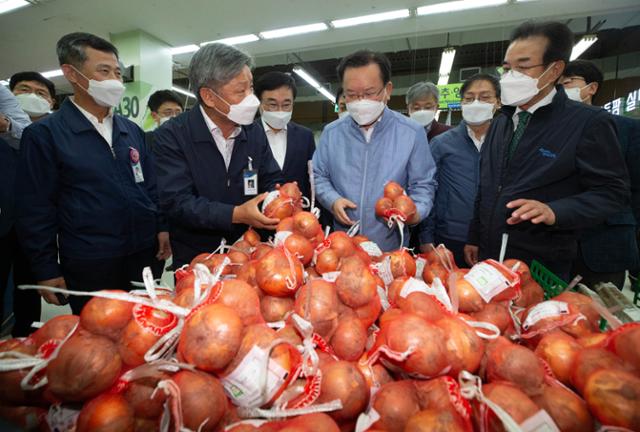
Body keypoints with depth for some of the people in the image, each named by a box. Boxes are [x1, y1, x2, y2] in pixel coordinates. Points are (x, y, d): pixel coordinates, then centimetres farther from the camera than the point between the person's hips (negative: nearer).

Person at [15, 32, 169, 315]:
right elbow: (36, 211, -5)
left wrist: (161, 230, 5)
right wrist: (47, 271, -4)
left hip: (145, 254, 4)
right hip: (89, 267, -4)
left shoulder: (132, 131, 8)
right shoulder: (44, 135, -6)